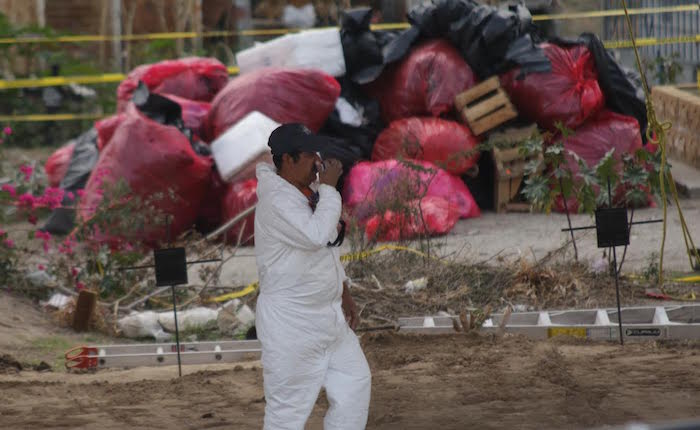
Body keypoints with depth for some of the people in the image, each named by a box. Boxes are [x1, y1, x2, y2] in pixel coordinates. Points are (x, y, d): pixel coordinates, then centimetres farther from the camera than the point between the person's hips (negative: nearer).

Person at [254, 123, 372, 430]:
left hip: (328, 315, 10)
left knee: (355, 382, 13)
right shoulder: (277, 200, -20)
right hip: (291, 323, -10)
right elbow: (317, 236, -33)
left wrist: (345, 296, 17)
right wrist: (329, 187, -22)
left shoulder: (307, 194, 9)